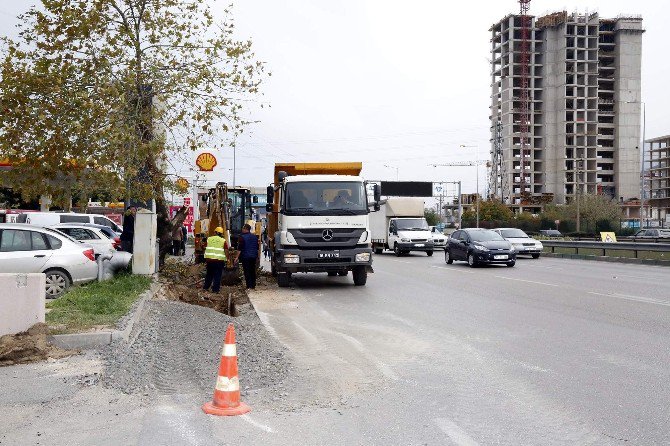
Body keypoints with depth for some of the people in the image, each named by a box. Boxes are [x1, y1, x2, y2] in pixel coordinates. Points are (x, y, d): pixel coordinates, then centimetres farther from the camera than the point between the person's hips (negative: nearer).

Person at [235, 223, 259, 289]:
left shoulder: (242, 237, -11)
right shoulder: (255, 236, 10)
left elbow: (239, 249, -14)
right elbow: (257, 248, 17)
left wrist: (237, 257, -11)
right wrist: (257, 257, 24)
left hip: (245, 257, -6)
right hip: (253, 257, 6)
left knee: (247, 271, -2)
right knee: (253, 271, 12)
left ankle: (249, 286, -5)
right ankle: (253, 285, 15)